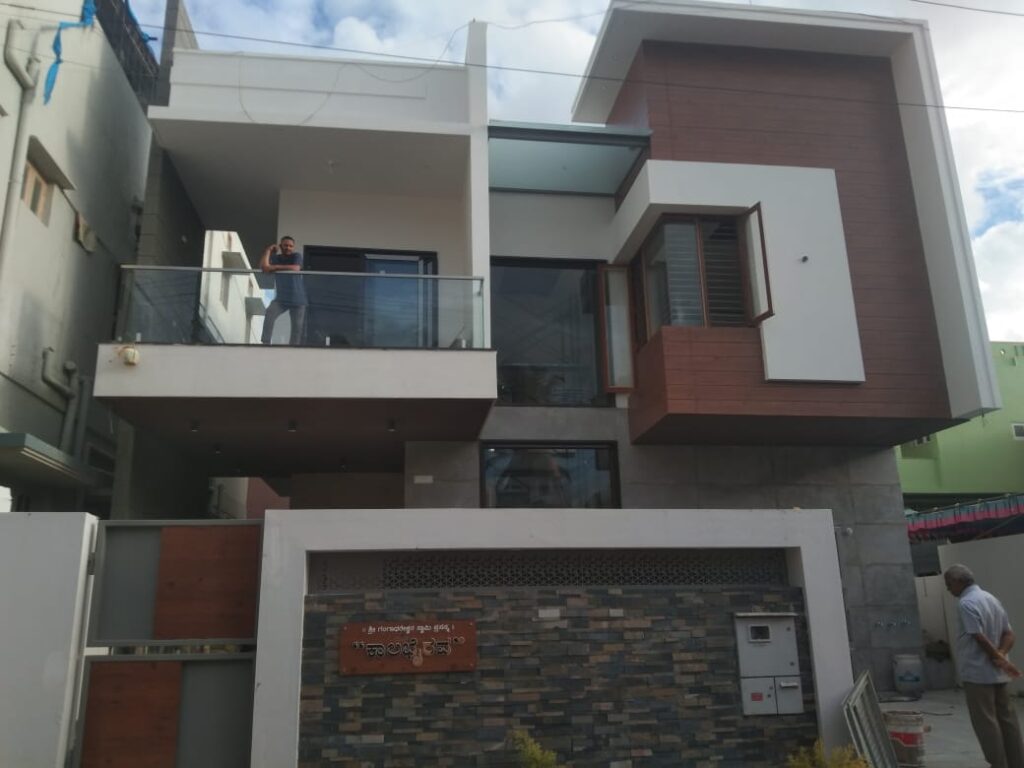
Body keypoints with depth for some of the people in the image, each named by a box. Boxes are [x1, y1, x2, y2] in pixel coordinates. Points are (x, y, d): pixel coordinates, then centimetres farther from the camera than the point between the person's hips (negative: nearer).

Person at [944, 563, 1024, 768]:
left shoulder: (966, 603, -16)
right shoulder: (992, 599, 12)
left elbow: (980, 638, -20)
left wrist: (1000, 658, -10)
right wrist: (1001, 655, -5)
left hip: (977, 673, -9)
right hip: (997, 673, 9)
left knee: (986, 722, -1)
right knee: (1007, 719, 13)